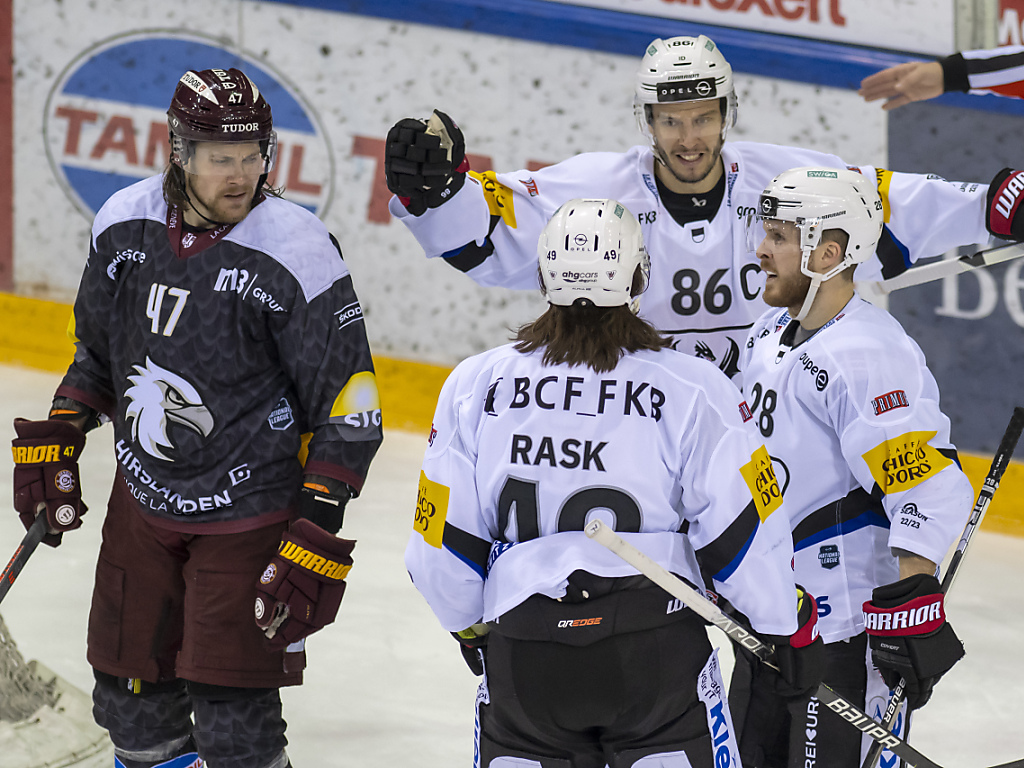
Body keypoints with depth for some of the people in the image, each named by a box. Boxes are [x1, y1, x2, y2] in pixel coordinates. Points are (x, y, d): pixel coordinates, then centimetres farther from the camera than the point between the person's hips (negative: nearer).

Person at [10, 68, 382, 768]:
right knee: (131, 704, 12)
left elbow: (349, 405, -14)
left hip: (249, 516, -5)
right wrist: (55, 440, 11)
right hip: (143, 498, 5)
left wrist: (318, 533, -18)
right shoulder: (126, 224, -3)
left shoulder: (297, 255, -18)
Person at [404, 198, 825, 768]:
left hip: (524, 654, 2)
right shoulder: (692, 388, -6)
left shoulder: (476, 384, 1)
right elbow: (743, 531, -5)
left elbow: (447, 539, 5)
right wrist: (793, 630, 8)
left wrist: (472, 629, 22)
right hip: (655, 654, -2)